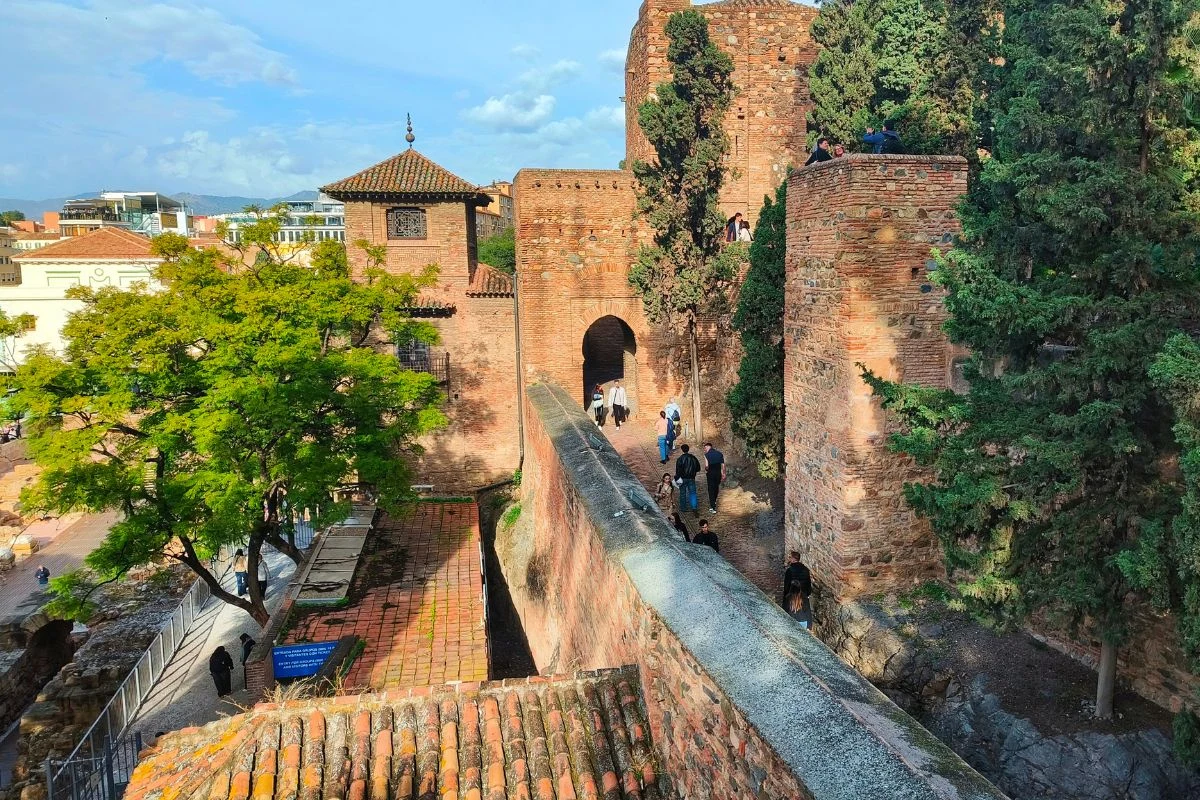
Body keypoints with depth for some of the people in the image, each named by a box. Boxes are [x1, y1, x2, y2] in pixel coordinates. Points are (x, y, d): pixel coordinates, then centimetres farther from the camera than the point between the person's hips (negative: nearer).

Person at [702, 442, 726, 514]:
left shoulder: (706, 455, -10)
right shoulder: (719, 453, 4)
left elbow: (706, 465, -20)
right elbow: (723, 465, 3)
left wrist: (706, 470, 0)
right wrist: (723, 474, 10)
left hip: (711, 473, -4)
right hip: (718, 473, 4)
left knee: (711, 490, 4)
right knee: (716, 488, 24)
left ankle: (713, 508, 2)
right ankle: (714, 502, 45)